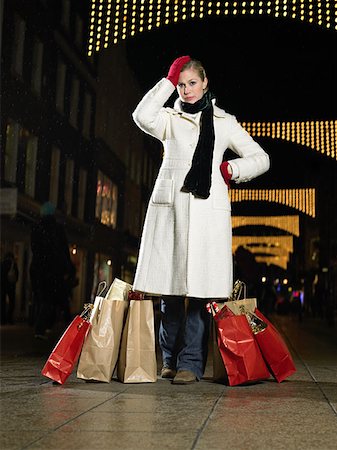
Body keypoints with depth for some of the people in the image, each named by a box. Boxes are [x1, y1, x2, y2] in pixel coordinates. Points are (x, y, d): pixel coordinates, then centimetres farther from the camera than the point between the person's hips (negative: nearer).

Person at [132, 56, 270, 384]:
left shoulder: (224, 122, 18)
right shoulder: (169, 119, 18)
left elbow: (260, 159, 19)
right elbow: (142, 116, -6)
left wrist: (231, 170, 2)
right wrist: (169, 80, 1)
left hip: (206, 207, -1)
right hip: (169, 206, 1)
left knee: (199, 288, -8)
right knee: (168, 286, -1)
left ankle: (191, 362, -4)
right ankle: (170, 359, 10)